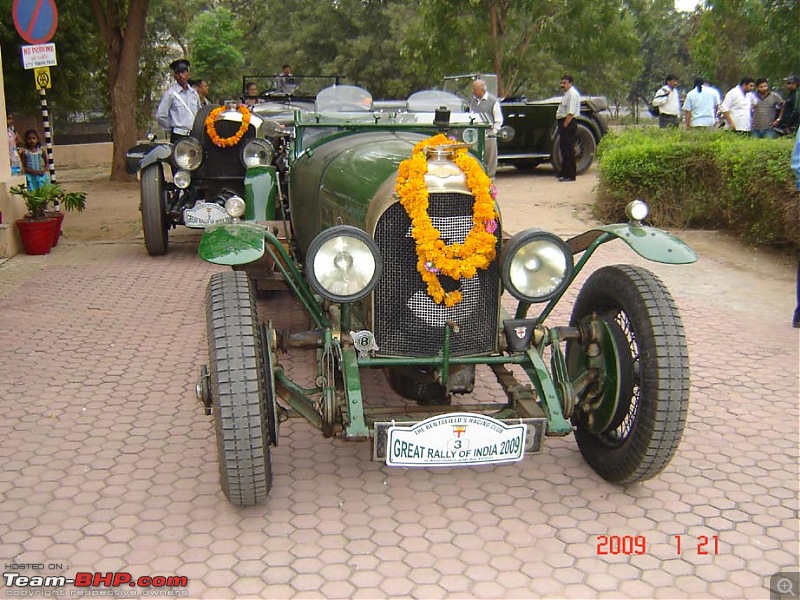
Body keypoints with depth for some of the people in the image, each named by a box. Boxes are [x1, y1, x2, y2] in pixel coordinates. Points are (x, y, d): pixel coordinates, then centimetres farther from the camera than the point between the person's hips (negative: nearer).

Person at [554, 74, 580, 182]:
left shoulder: (572, 93, -13)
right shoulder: (567, 93, 20)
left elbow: (571, 112, -21)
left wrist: (565, 125, -24)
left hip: (568, 123, -11)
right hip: (564, 123, 11)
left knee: (568, 149, -9)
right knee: (564, 148, 16)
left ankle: (570, 175, -7)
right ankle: (564, 173, 25)